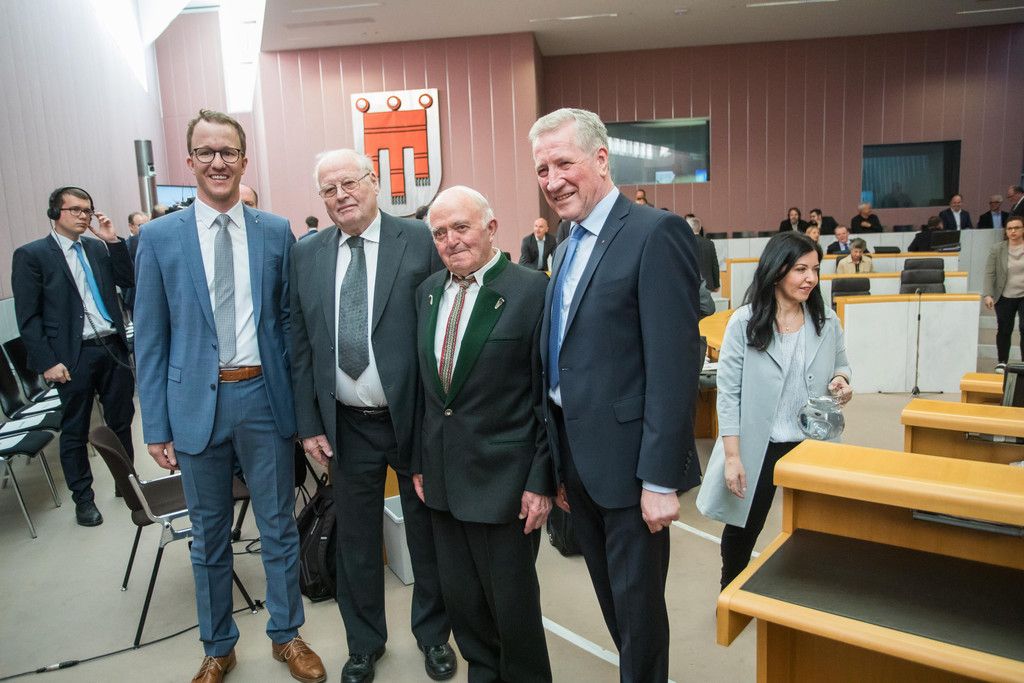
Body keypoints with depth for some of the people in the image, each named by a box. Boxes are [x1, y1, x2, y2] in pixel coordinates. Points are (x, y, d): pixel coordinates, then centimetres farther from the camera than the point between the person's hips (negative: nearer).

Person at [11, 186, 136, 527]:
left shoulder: (99, 248, 12)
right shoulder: (30, 255, -3)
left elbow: (129, 281, 6)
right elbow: (28, 317, -6)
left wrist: (113, 241, -3)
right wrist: (47, 362, -12)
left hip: (113, 347, 4)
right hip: (73, 355, -4)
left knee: (121, 421, 13)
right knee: (75, 431, 8)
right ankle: (83, 498, 22)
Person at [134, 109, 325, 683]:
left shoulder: (277, 232, 2)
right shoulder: (160, 237, 0)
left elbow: (291, 321, 5)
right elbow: (151, 339, 2)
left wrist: (302, 403, 1)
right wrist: (157, 426, 0)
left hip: (265, 397, 0)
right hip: (197, 402, 0)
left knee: (279, 526, 12)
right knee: (210, 533, 15)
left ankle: (287, 634, 34)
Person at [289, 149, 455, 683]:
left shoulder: (421, 241, -8)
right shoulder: (306, 255, 4)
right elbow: (301, 346, 6)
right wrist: (309, 423, 3)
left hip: (415, 418, -2)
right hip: (347, 426, 3)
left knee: (427, 536, 15)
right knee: (355, 540, 17)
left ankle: (433, 634, 40)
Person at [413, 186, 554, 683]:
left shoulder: (531, 290, -12)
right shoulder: (428, 292, 7)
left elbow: (550, 396, -12)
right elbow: (425, 385, 11)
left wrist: (542, 481, -12)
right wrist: (421, 462, 11)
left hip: (504, 478, -5)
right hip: (443, 480, 6)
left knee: (512, 600, 11)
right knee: (461, 599, 19)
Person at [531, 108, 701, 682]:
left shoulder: (656, 233, -15)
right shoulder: (569, 245, 11)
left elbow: (675, 366, -20)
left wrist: (662, 479, -20)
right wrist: (557, 465, 13)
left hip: (627, 462, -8)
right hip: (578, 458, 8)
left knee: (638, 603, 10)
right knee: (612, 598, 22)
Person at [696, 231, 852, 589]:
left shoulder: (827, 321, -1)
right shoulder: (744, 322, -12)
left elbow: (840, 366, 15)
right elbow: (728, 393, -12)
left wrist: (841, 381, -10)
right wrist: (732, 456, -16)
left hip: (811, 445, 3)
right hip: (758, 447, -3)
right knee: (742, 530, 14)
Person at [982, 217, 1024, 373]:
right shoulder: (997, 249, -3)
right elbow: (989, 273, -4)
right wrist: (987, 294, -13)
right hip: (1004, 297, 0)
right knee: (1004, 330, 9)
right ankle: (1002, 362, 24)